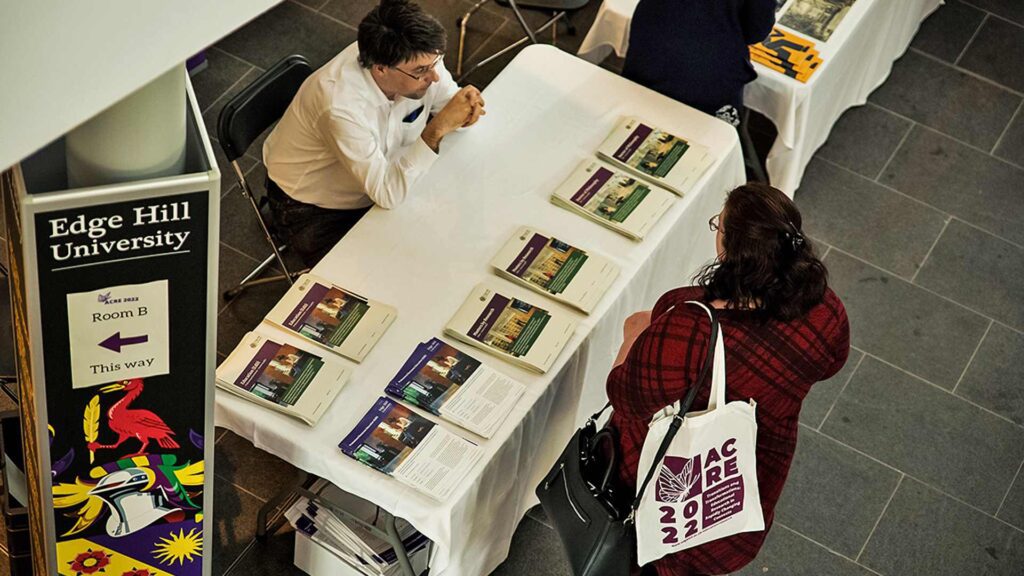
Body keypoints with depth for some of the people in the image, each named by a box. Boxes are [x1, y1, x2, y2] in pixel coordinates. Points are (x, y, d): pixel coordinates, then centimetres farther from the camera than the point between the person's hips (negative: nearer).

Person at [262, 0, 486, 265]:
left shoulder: (418, 57, -22)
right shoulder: (341, 106, -40)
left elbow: (445, 100, -1)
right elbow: (387, 193, -36)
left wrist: (464, 110, -26)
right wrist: (438, 129, -44)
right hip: (313, 208, -6)